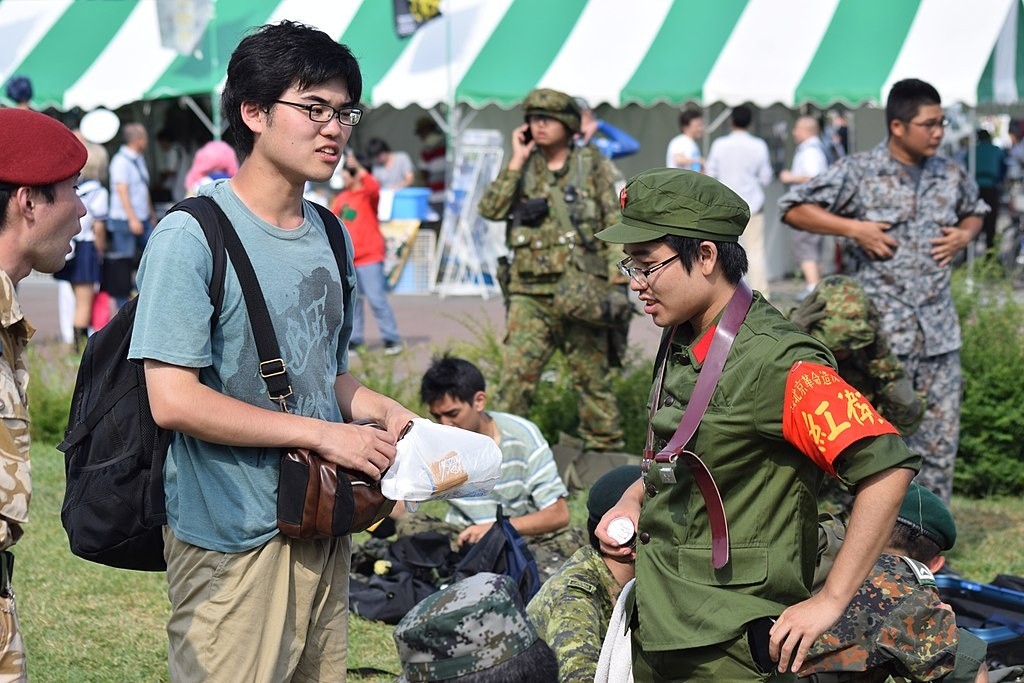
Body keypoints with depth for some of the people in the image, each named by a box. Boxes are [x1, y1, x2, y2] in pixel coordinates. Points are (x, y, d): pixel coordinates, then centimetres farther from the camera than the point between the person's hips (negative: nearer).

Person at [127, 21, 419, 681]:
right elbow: (174, 400, -19)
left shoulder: (330, 237, 13)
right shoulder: (192, 237, -12)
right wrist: (324, 433, -17)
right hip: (233, 542, -7)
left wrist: (380, 409, 3)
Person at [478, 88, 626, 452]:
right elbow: (491, 209, -2)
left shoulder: (592, 165, 5)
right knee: (515, 375, -4)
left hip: (578, 290, -2)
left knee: (593, 375, 4)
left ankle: (605, 447, 12)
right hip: (529, 292, 2)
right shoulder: (523, 166, 12)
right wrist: (516, 161, -4)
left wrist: (617, 285, -5)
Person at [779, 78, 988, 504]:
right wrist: (853, 228, -13)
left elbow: (975, 211, 30)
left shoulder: (951, 176, 10)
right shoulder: (858, 173, -5)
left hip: (939, 333, 5)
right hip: (881, 334, -5)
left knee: (940, 440, 7)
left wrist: (965, 234, 7)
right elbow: (793, 209, -4)